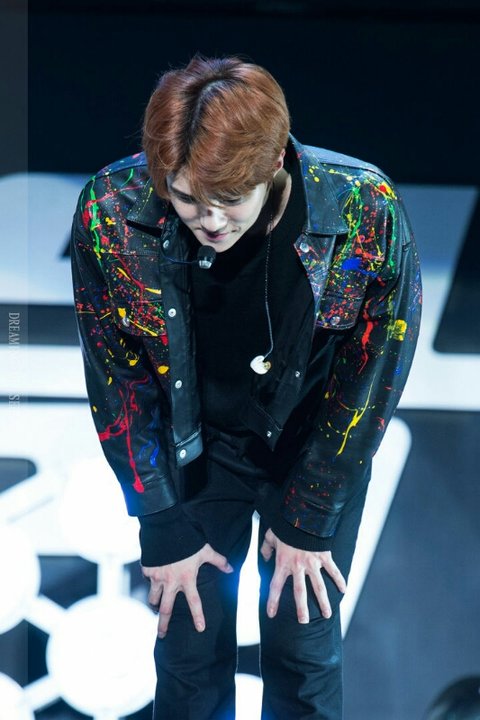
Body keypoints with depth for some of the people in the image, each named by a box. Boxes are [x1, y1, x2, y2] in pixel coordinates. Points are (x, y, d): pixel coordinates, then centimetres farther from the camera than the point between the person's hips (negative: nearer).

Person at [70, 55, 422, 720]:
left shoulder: (367, 214, -32)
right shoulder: (110, 213, -28)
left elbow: (370, 381, -16)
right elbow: (117, 378, -14)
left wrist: (308, 521, -8)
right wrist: (165, 528, -9)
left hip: (318, 447, -1)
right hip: (193, 448, 1)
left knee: (305, 649, 6)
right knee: (190, 647, 6)